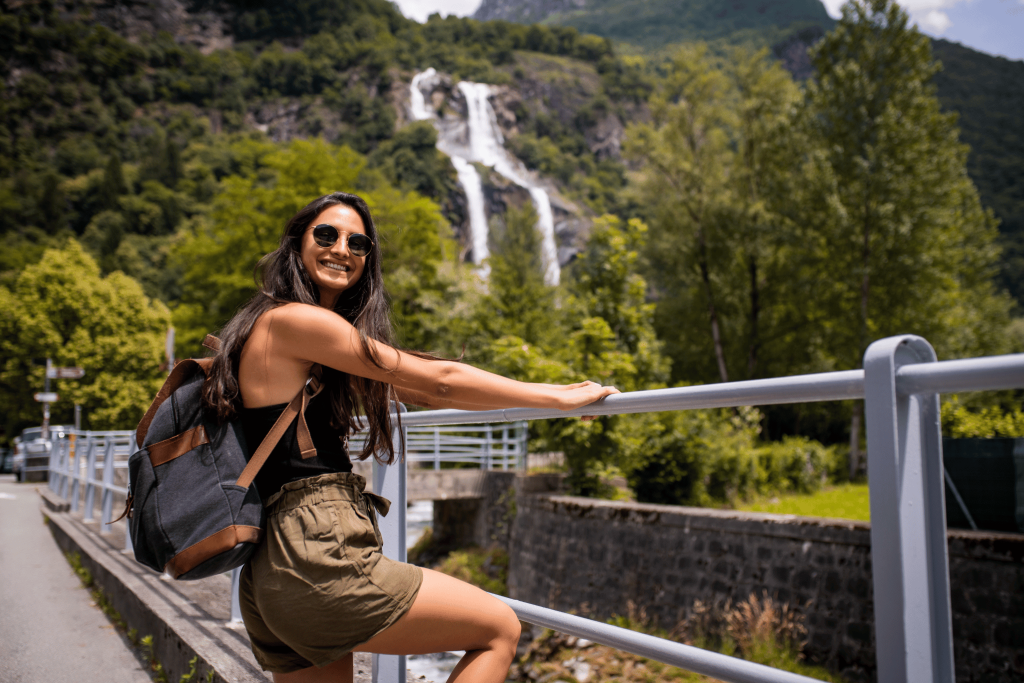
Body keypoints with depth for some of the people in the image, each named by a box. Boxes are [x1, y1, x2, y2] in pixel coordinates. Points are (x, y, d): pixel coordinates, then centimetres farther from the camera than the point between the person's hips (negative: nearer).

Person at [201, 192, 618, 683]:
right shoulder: (294, 320, -9)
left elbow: (410, 390, 24)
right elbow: (438, 380, -9)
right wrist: (559, 398, 0)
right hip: (317, 557, -9)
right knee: (499, 629, 2)